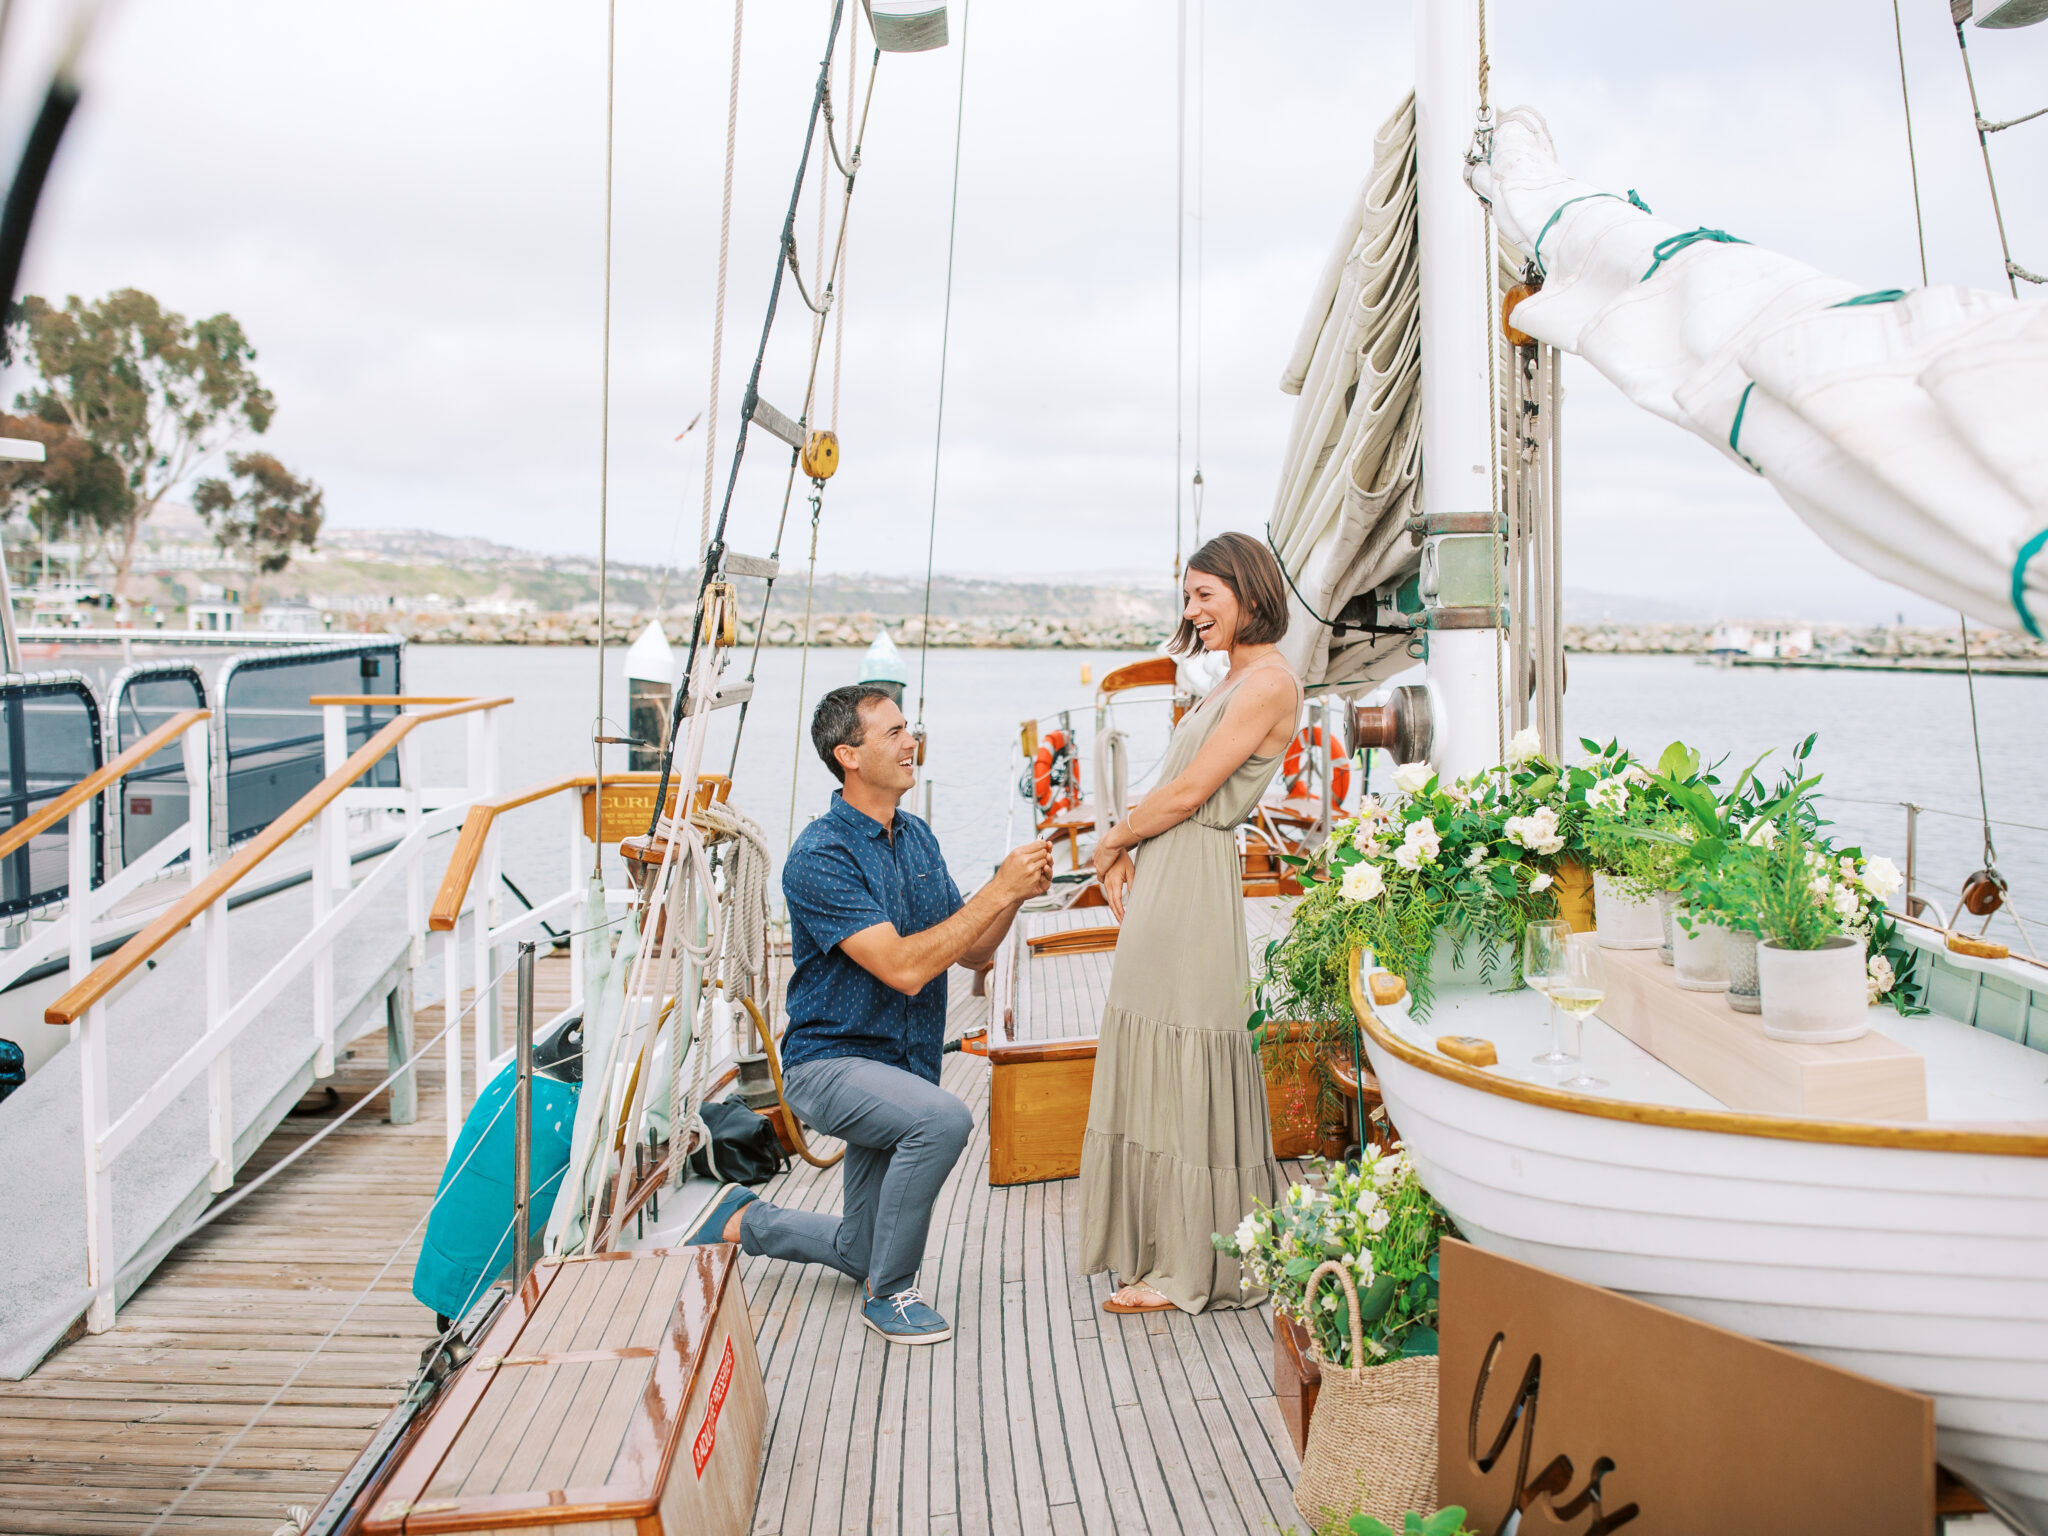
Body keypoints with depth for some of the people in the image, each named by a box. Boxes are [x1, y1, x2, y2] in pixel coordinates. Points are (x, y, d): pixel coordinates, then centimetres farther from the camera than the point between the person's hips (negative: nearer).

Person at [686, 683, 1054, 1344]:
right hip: (830, 1061, -8)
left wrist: (1016, 893, -13)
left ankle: (744, 1222, 41)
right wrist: (999, 890, -27)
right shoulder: (820, 857, -21)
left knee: (857, 1253, 16)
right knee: (942, 1118, -36)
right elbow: (904, 968, -29)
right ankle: (890, 1294, -14)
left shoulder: (916, 837, 4)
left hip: (903, 1064, 8)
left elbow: (973, 951, 6)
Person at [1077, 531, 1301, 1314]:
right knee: (1160, 1067, 14)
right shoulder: (1233, 683, 18)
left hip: (1193, 887, -10)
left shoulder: (1268, 681, -12)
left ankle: (1190, 1270, 8)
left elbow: (1189, 792, -15)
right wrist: (1126, 854, 2)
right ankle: (1162, 1248, 25)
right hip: (1161, 884, 10)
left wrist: (1110, 843, -2)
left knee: (1185, 1070, -3)